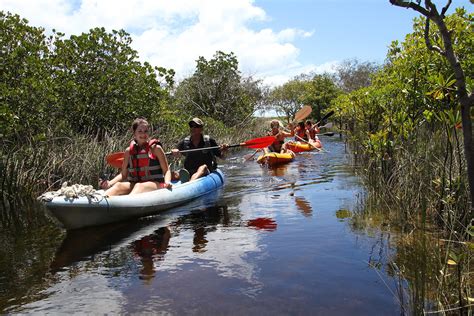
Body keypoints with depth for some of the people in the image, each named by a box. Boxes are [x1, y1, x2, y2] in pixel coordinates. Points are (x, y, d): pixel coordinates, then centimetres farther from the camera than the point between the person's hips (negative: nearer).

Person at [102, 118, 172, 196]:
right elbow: (123, 174, 15)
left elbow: (166, 170, 2)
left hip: (155, 184, -3)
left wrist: (167, 182, -19)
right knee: (119, 185, -26)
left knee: (139, 186, -35)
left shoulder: (155, 148, 3)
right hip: (133, 185, 4)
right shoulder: (129, 151, 12)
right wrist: (110, 183, -4)